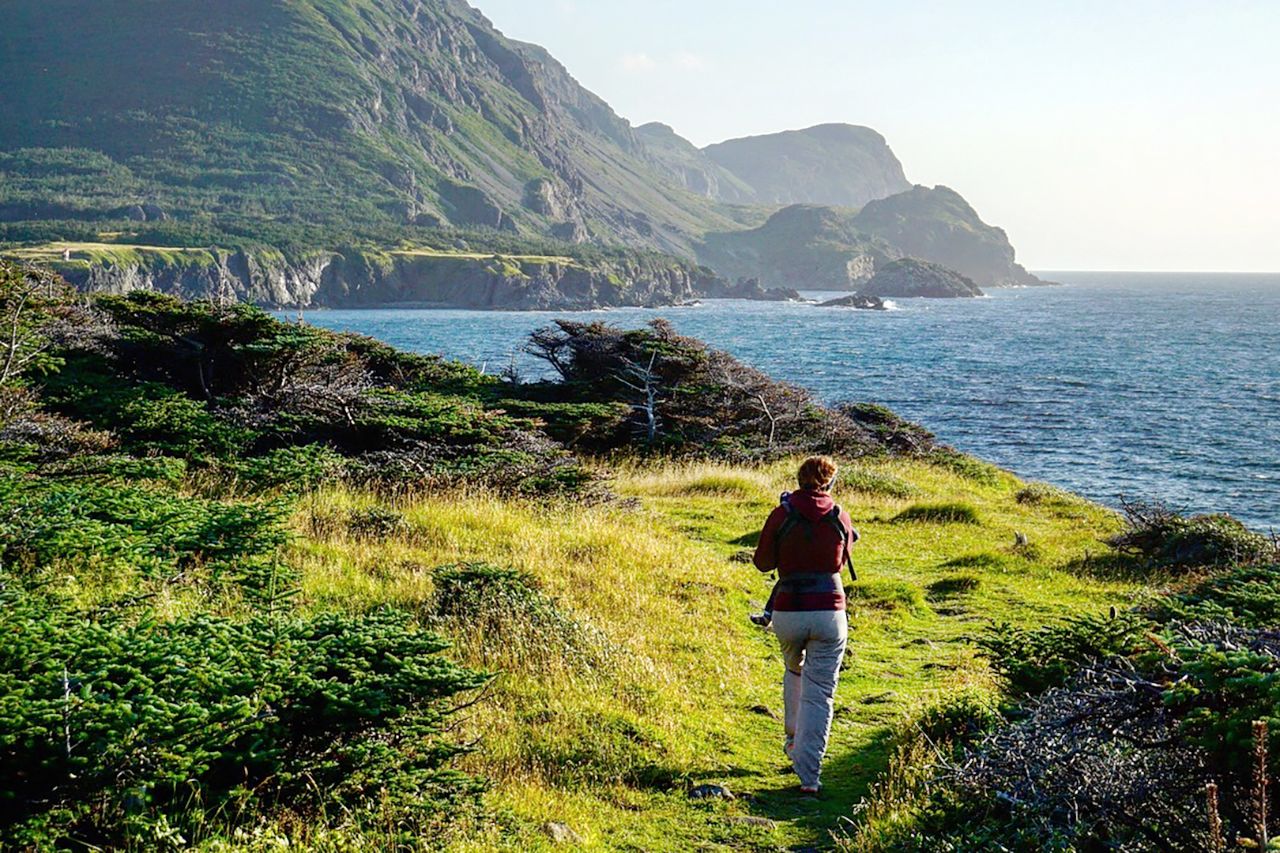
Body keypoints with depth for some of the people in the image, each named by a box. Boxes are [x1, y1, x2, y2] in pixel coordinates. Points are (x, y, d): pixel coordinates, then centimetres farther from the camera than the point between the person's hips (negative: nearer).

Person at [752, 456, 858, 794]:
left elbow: (763, 562, 6)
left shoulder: (781, 515, -3)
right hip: (830, 611, 0)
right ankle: (808, 775, -4)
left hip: (788, 611, 1)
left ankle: (794, 739, 36)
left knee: (794, 671, 31)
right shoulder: (840, 517, 2)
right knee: (820, 695, 2)